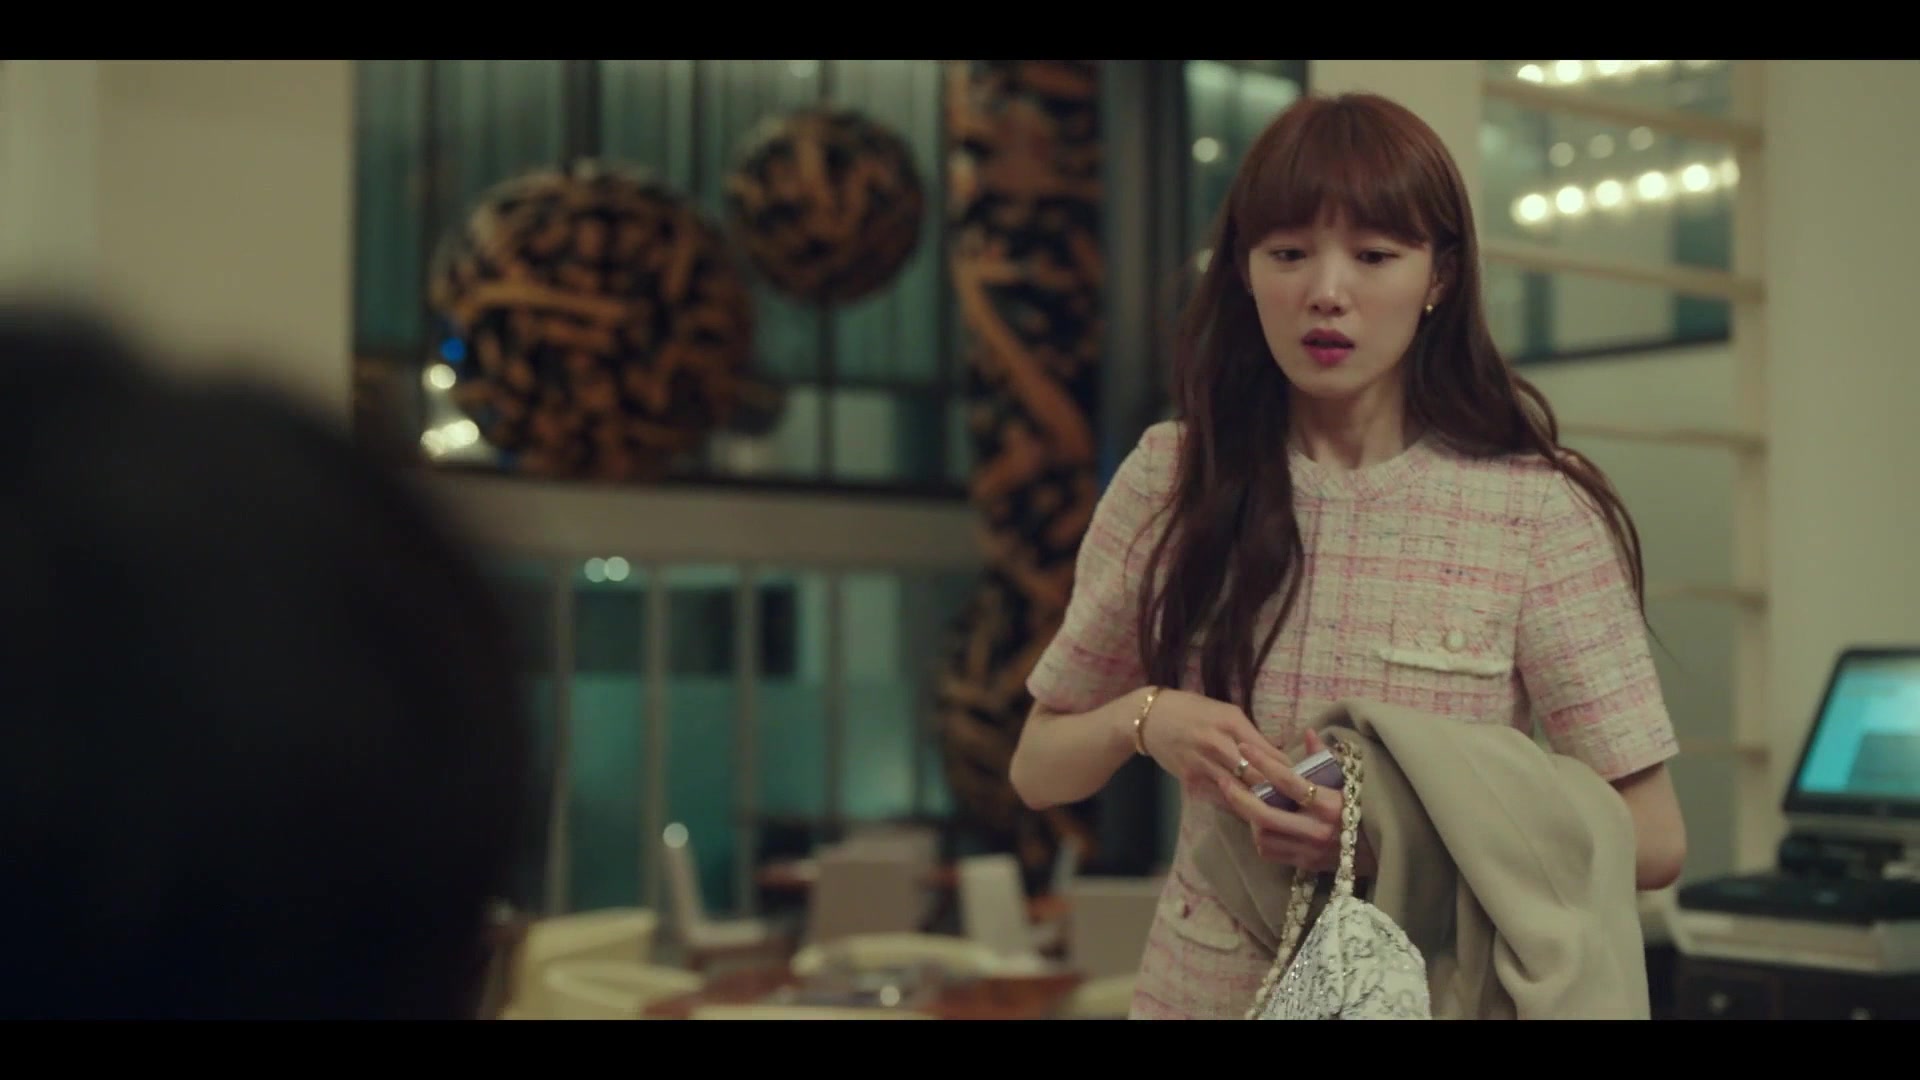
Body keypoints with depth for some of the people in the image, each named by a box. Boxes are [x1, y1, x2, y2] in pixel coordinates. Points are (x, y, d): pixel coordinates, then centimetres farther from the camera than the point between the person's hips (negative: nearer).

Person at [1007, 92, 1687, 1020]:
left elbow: (1651, 839, -11)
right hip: (1203, 984, 2)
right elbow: (1038, 769, 3)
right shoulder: (1169, 480, -5)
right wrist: (1144, 718, -18)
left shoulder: (1540, 512, -12)